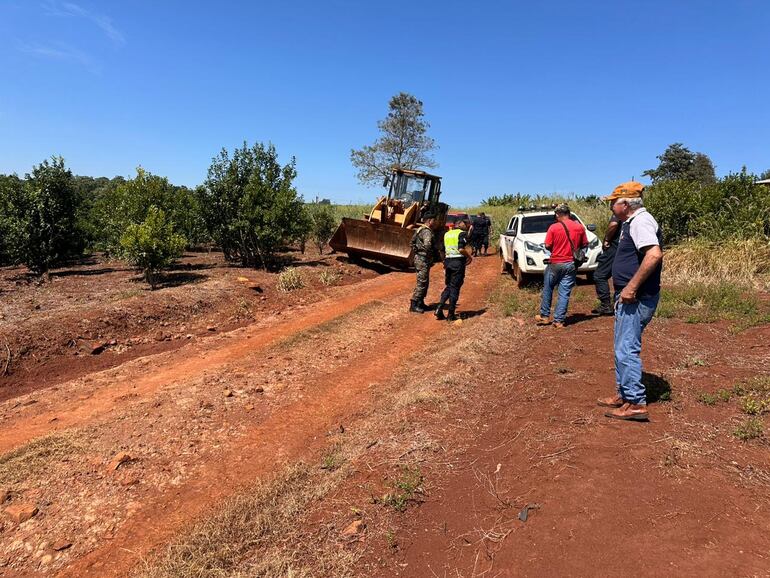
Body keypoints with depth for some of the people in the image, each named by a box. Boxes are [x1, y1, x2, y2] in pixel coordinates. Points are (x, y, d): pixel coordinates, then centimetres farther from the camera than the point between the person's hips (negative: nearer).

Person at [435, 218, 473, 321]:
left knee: (448, 286, 16)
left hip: (448, 261, 6)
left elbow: (442, 250, 13)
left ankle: (439, 309, 0)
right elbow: (461, 249, -19)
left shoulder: (447, 234, 14)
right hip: (458, 262, -6)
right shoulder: (462, 233, -5)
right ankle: (451, 315, 5)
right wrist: (469, 257, -3)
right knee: (455, 288, 2)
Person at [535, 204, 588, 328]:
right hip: (571, 264, 2)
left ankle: (544, 316, 22)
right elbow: (584, 244, 6)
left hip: (555, 263, -2)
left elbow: (547, 246, -8)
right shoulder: (579, 227, -1)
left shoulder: (553, 227, -9)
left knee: (547, 290, 15)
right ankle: (559, 320, 6)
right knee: (564, 293, 5)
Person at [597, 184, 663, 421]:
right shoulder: (632, 222, 17)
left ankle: (636, 403, 1)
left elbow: (654, 254, -31)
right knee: (622, 348, 17)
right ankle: (624, 394, 28)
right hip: (629, 297, 11)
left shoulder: (641, 221, -16)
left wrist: (631, 287, -29)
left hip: (636, 298, -11)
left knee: (627, 349, -7)